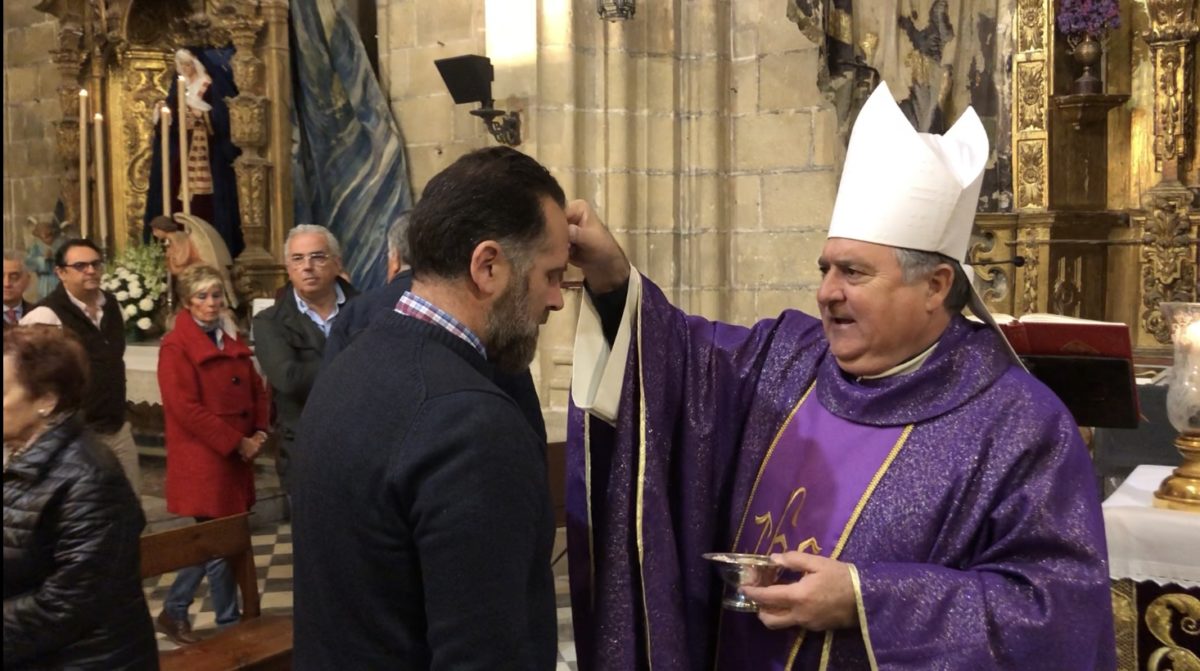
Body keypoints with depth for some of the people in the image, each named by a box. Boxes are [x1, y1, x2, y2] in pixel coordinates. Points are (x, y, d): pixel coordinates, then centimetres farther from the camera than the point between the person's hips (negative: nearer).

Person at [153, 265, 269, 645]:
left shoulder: (232, 340, 14)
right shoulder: (176, 347, -10)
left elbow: (255, 389, 17)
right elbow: (186, 409, -17)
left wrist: (259, 432, 0)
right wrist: (236, 442, -17)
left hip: (235, 459, 8)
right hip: (202, 460, -8)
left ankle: (174, 612, 26)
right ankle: (229, 625, 11)